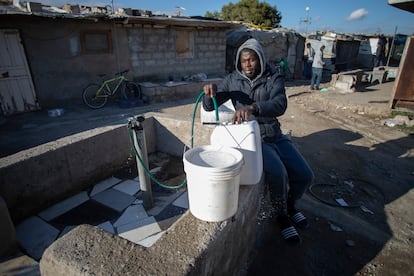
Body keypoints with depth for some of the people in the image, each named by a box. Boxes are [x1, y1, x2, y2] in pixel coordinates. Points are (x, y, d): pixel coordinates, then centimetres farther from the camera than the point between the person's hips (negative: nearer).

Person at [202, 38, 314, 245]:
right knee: (278, 174, -26)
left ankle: (290, 205, 28)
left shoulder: (274, 79, -5)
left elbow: (280, 105, -26)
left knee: (304, 175, -8)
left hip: (275, 136, 3)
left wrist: (252, 107, -45)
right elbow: (209, 106, -3)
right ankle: (281, 216, 7)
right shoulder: (233, 80, -1)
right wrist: (210, 93, -27)